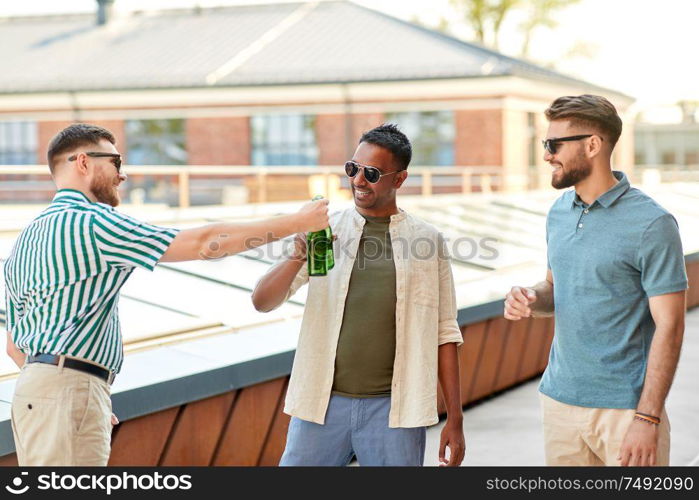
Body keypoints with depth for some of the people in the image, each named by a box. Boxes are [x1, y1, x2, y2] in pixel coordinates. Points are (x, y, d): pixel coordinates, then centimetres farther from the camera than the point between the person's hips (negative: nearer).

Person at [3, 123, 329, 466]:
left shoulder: (27, 238, 19)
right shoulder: (90, 222, -10)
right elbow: (203, 243, -12)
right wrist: (297, 222, -4)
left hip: (32, 390, 10)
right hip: (69, 390, -10)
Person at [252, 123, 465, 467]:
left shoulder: (427, 240, 3)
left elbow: (444, 334, 5)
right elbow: (262, 301, -1)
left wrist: (454, 420, 2)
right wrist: (298, 257, -20)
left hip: (394, 408, -1)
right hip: (323, 402, 1)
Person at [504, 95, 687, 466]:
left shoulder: (651, 224, -12)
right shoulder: (559, 212, 9)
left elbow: (669, 326, -13)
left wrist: (647, 419, -18)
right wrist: (530, 299, -2)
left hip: (625, 408, -6)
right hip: (559, 399, 6)